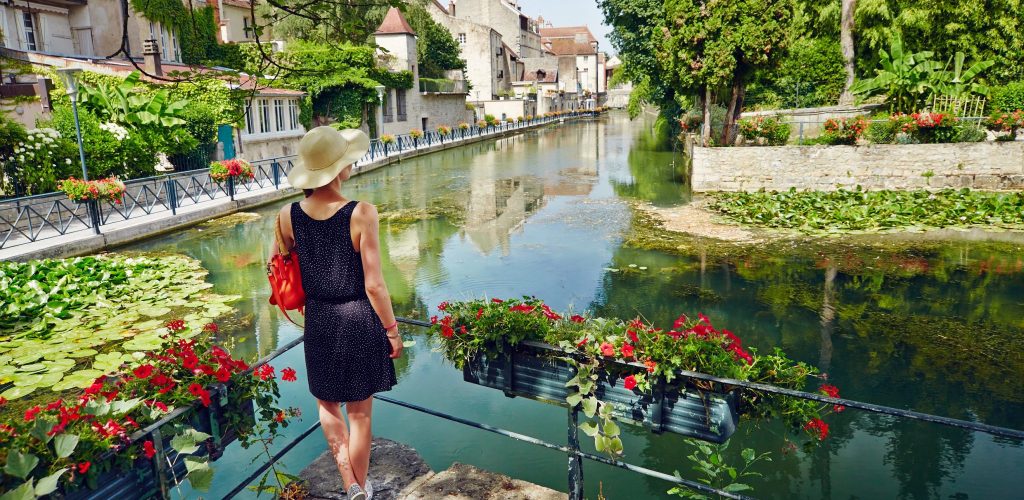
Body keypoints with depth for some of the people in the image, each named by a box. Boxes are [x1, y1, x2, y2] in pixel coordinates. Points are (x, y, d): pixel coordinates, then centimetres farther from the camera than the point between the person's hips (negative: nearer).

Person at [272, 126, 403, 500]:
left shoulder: (289, 216, -8)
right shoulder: (361, 213, -20)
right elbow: (374, 285, -18)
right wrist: (392, 331, -5)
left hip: (319, 321, 3)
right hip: (360, 319, -3)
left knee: (327, 404, 25)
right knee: (360, 413, 16)